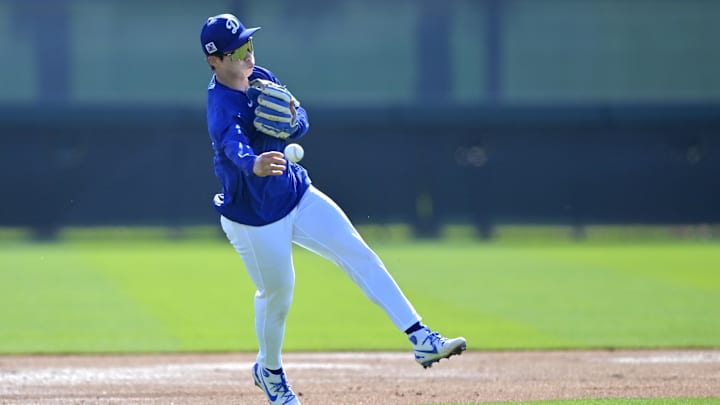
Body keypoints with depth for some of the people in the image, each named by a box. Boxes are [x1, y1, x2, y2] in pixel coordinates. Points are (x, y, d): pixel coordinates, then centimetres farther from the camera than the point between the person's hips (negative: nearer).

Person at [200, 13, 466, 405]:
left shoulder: (260, 79, -2)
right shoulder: (221, 107, -27)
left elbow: (300, 126, 6)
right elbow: (233, 143, -49)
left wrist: (294, 118, -19)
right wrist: (254, 164, -72)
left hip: (296, 194, 7)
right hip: (254, 218, -7)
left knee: (358, 254, -5)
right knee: (276, 292, 8)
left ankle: (420, 339, -9)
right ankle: (269, 371, 38)